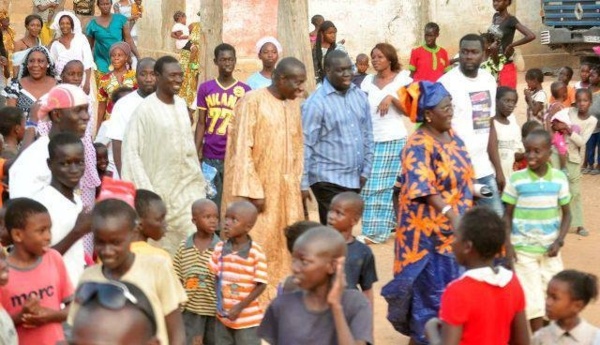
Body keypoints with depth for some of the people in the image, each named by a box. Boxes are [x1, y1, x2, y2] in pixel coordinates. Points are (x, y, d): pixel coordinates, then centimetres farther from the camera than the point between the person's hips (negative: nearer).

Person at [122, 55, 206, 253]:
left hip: (188, 186, 5)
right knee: (163, 247, 5)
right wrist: (145, 191, -16)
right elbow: (131, 151, -12)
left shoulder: (181, 105, 8)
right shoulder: (145, 109, -11)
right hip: (160, 188, -5)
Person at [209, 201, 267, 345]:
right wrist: (217, 302, -3)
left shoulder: (256, 252, -16)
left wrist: (240, 306, -18)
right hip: (223, 316, 5)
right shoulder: (219, 248, -2)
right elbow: (213, 277, 7)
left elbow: (261, 285, -13)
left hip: (248, 318, -5)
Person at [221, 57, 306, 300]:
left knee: (285, 247, 10)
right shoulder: (252, 102, -13)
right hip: (256, 188, -7)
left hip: (286, 191, 7)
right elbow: (242, 150, -16)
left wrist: (296, 184, 10)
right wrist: (253, 191, -19)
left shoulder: (294, 103, 8)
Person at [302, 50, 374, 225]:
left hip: (354, 178, 6)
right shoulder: (316, 103, -11)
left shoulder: (360, 96, 7)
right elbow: (305, 145, -11)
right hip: (328, 179, -6)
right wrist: (303, 184, -11)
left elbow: (368, 135, 14)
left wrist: (366, 170, 10)